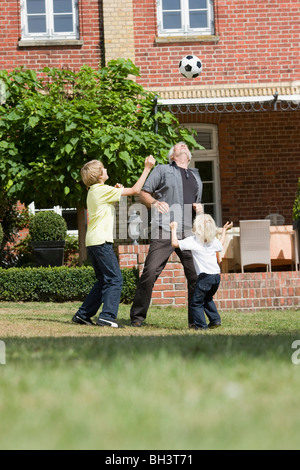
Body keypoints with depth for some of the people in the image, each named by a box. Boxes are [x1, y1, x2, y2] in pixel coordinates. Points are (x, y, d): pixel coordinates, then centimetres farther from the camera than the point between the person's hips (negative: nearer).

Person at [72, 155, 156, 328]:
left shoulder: (94, 191, 17)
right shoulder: (103, 190, -11)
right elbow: (135, 190, -12)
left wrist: (117, 191, 16)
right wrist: (147, 168, -7)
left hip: (93, 242, 10)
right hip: (101, 241, -10)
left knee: (103, 280, 15)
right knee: (115, 279, -8)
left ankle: (83, 314, 14)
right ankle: (107, 316, -15)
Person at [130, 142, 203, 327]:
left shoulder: (196, 176, 28)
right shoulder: (162, 170, 15)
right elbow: (143, 193, 10)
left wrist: (199, 208, 10)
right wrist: (154, 203, -10)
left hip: (189, 233, 4)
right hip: (164, 230, -4)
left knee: (197, 275, -5)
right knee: (150, 272, -11)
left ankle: (196, 318, 4)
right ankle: (138, 316, -3)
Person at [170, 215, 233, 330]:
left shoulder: (192, 240, -5)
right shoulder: (214, 241, 13)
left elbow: (175, 243, -9)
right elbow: (221, 244, 37)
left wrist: (173, 229, 5)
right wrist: (224, 231, 50)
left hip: (205, 276, -7)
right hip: (217, 275, 7)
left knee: (196, 302, 2)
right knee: (208, 298, 28)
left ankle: (201, 325, -4)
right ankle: (215, 319, 23)